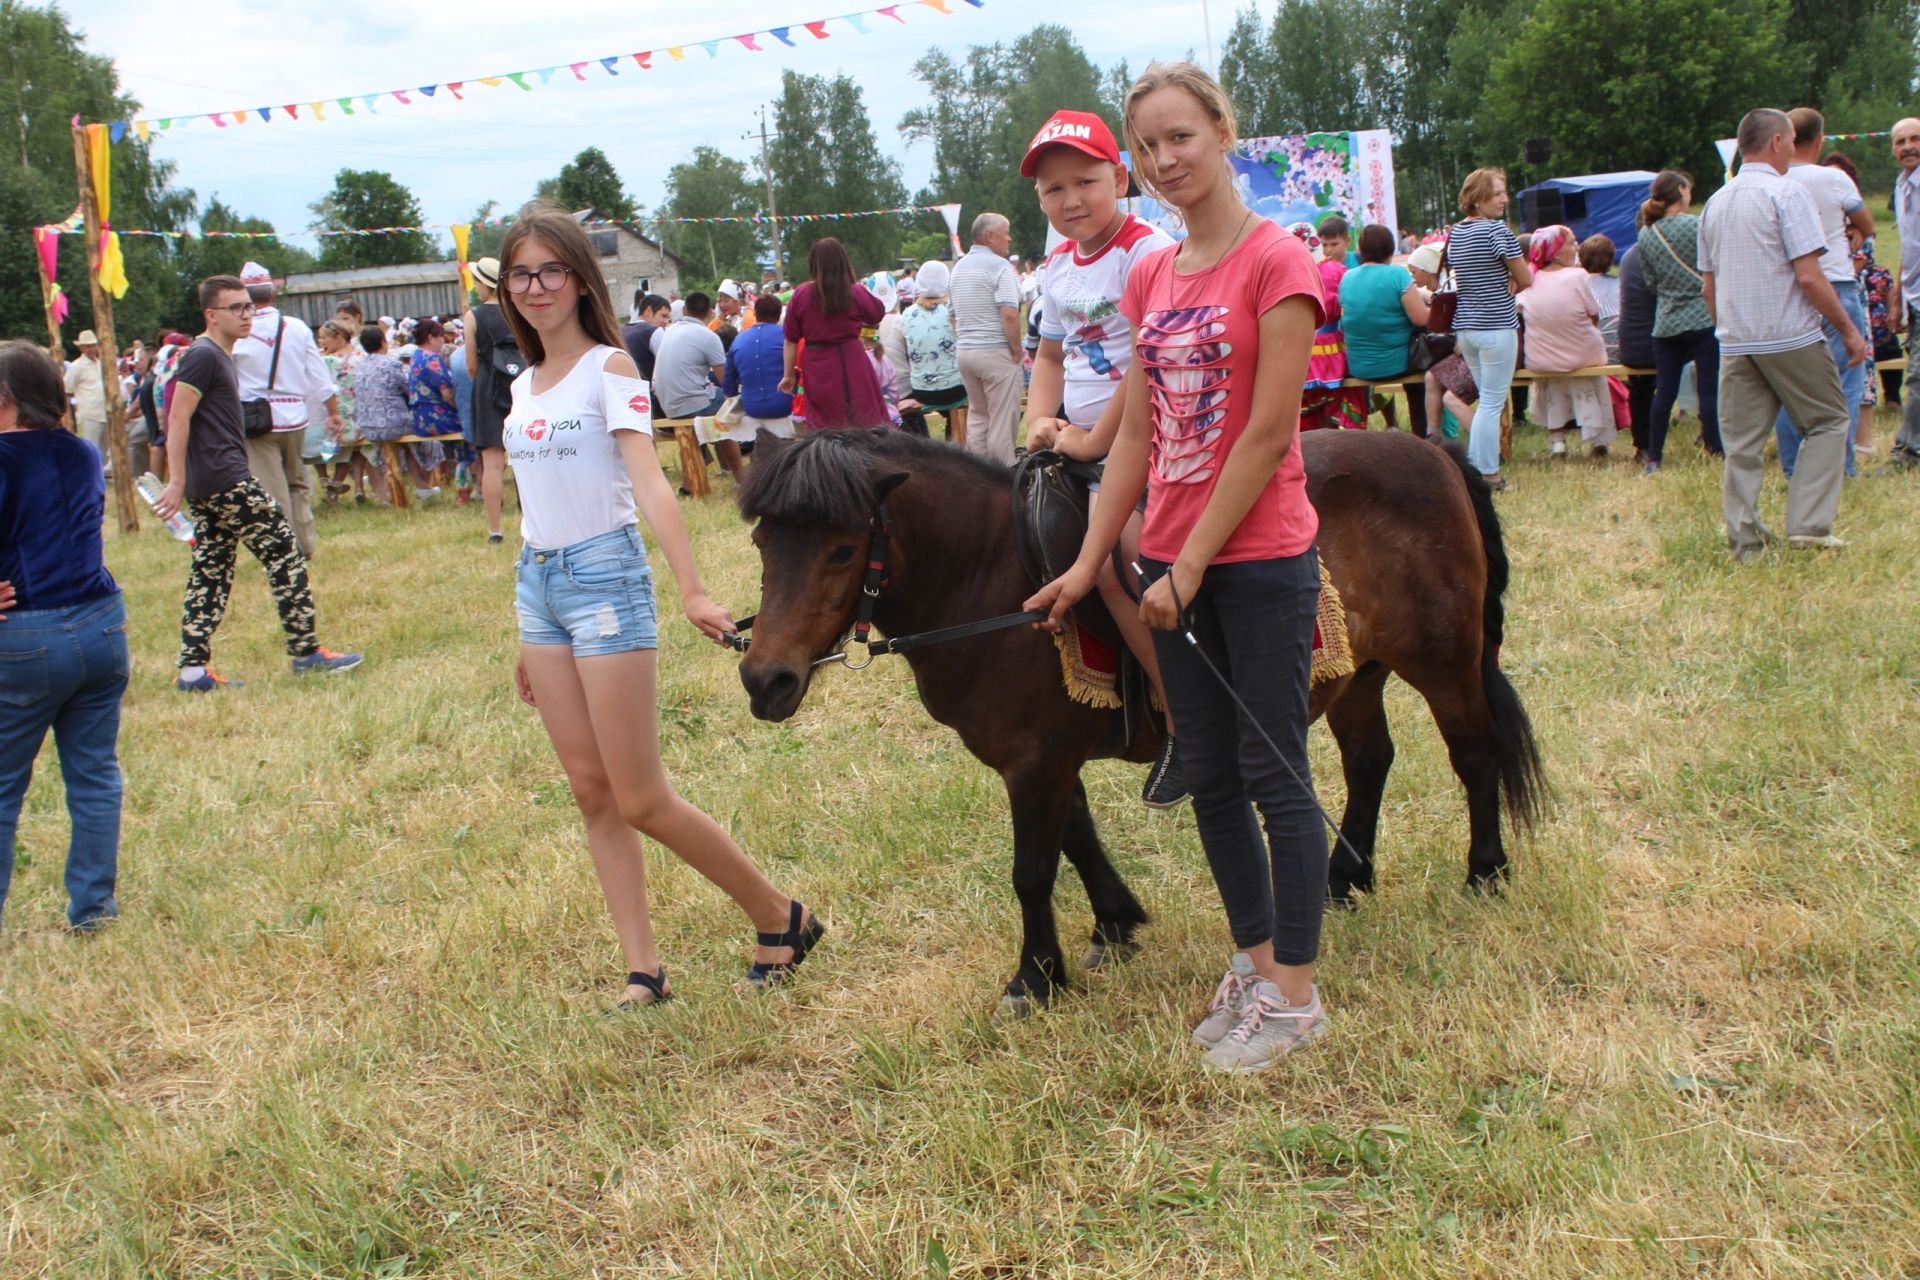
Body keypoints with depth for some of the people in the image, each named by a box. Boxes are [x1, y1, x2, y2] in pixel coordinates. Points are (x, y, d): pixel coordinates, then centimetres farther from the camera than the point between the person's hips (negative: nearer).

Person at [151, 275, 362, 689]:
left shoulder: (220, 358, 19)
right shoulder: (204, 356, -10)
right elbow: (179, 419, -16)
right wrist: (177, 482, -20)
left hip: (206, 485, 10)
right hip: (227, 481, -10)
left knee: (211, 573, 8)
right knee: (283, 554, -5)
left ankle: (193, 669, 7)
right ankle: (305, 651, 0)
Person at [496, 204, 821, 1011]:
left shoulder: (609, 368, -8)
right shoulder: (525, 386, 12)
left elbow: (648, 483, -21)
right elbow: (540, 507, 16)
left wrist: (693, 590, -34)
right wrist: (529, 637, 18)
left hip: (605, 576, -7)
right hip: (539, 582, 7)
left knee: (641, 800, -5)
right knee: (592, 792, 6)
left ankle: (782, 919, 12)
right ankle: (643, 973, 13)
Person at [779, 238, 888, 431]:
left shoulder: (800, 295, -4)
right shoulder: (856, 292, -6)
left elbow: (791, 340, 0)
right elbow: (877, 315, 14)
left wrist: (788, 374, 8)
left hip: (819, 371, 1)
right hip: (852, 364, 0)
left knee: (824, 429, 6)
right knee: (865, 423, 9)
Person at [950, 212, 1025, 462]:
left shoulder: (959, 267, 12)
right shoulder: (1000, 266, -13)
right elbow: (1009, 314, -21)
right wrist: (1016, 349, -11)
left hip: (964, 349, 8)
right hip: (995, 351, -8)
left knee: (979, 416, 17)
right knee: (1003, 420, -2)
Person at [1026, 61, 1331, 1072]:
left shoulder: (1277, 262, -11)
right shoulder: (1150, 279, 10)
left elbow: (1268, 434, -15)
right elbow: (1137, 433, 10)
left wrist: (1190, 567, -15)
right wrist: (1088, 562, 5)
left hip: (1260, 561, -7)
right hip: (1174, 565, 7)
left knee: (1273, 776, 1)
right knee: (1209, 778, 13)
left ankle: (1294, 993, 13)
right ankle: (1253, 960, 29)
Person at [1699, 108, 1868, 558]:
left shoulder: (1715, 203, 12)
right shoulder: (1786, 192, -9)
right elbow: (1809, 276, -14)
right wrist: (1848, 328, -6)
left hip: (1735, 343, 6)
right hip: (1790, 337, -6)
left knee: (1741, 442, 6)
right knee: (1827, 422, 8)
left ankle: (1745, 542, 5)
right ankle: (1808, 526, 0)